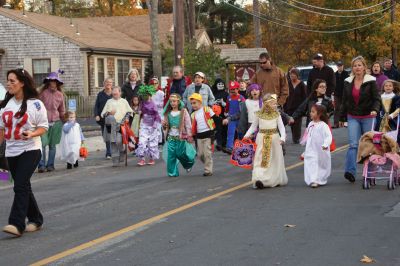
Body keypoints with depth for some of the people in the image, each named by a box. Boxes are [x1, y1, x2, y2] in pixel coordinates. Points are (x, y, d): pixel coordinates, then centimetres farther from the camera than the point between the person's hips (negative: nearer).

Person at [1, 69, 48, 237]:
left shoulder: (35, 104, -6)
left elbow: (44, 127, -3)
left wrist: (32, 134, -21)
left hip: (30, 150, -6)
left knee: (20, 186, -16)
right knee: (23, 187, 11)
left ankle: (17, 224, -20)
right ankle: (35, 220, 24)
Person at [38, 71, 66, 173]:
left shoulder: (60, 95, 6)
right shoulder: (43, 93, -3)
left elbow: (62, 110, 16)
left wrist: (63, 121, 19)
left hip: (56, 123, 3)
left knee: (52, 145, 8)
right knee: (42, 144, -12)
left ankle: (50, 165, 16)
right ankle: (41, 165, -6)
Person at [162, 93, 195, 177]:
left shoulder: (183, 112, -4)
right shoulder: (168, 113, 8)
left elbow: (188, 124, -4)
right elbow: (165, 126, 18)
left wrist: (189, 135, -10)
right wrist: (164, 125, -5)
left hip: (180, 137, -3)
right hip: (171, 137, 4)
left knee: (180, 154, 1)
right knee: (171, 155, -2)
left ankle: (189, 164, 32)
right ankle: (172, 172, 7)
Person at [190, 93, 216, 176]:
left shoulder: (207, 110, -4)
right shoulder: (193, 114, 10)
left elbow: (216, 119, -4)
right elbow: (193, 127, 13)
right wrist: (193, 136, 9)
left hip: (208, 135, -5)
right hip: (199, 136, 5)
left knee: (207, 153, -5)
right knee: (200, 154, 5)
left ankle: (208, 170, 4)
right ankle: (208, 165, 27)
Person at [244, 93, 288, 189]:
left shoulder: (276, 114, 1)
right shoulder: (259, 114, -2)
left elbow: (281, 127, -4)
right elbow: (253, 126, 6)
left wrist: (282, 137, -19)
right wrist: (247, 135, -5)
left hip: (274, 138, 1)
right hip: (262, 139, -1)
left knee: (275, 160, 10)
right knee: (260, 159, -8)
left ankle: (276, 179, 22)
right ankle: (259, 179, -16)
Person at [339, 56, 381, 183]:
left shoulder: (371, 81, -4)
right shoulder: (348, 82, 6)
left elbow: (377, 99, -6)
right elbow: (344, 101, 13)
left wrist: (375, 110, -26)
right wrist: (342, 118, 16)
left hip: (368, 117, -2)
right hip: (353, 117, 2)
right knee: (353, 144, -12)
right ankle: (350, 171, -21)